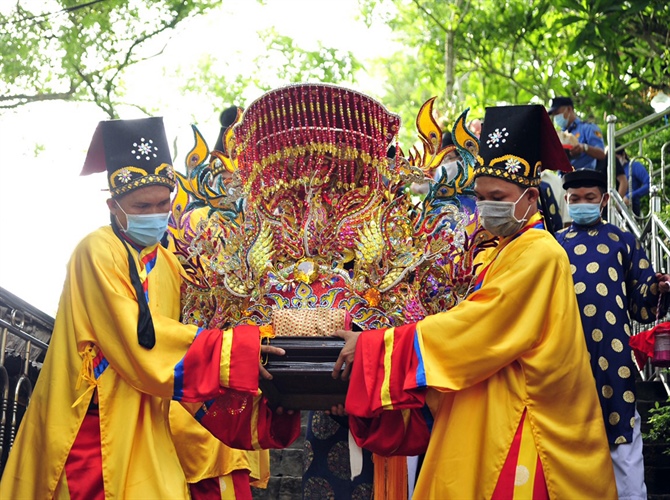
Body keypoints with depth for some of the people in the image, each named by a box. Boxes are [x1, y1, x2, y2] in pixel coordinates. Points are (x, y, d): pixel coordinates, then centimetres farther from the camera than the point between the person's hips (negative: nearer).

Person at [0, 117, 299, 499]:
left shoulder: (167, 263, 11)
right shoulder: (98, 252, -10)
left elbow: (172, 339, 7)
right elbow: (137, 339, -19)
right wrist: (234, 350, -22)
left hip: (146, 430, 6)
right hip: (94, 424, -6)